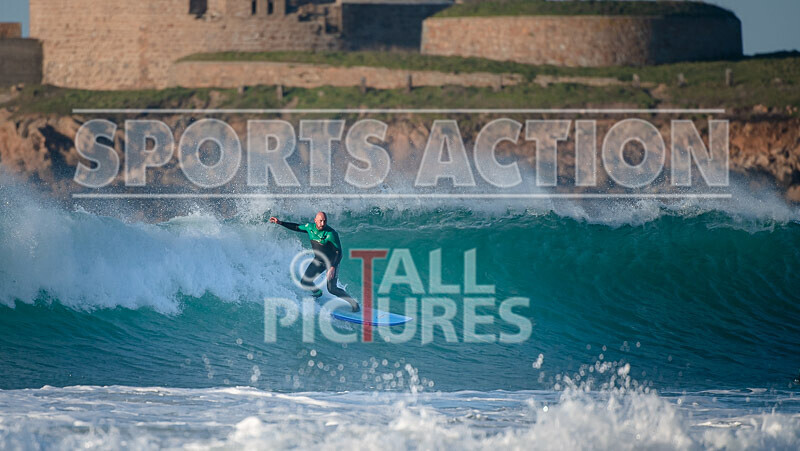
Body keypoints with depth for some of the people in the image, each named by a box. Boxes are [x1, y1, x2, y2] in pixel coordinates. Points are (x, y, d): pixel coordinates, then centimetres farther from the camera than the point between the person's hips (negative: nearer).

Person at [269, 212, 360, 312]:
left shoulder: (331, 234, -29)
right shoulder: (310, 227, -12)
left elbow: (339, 252, -24)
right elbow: (297, 227, 10)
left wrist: (333, 267, -34)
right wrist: (280, 223, 6)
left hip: (332, 261, -6)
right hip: (318, 260, 6)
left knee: (332, 288, -15)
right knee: (305, 282, 2)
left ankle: (354, 303, 0)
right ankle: (317, 292, 35)